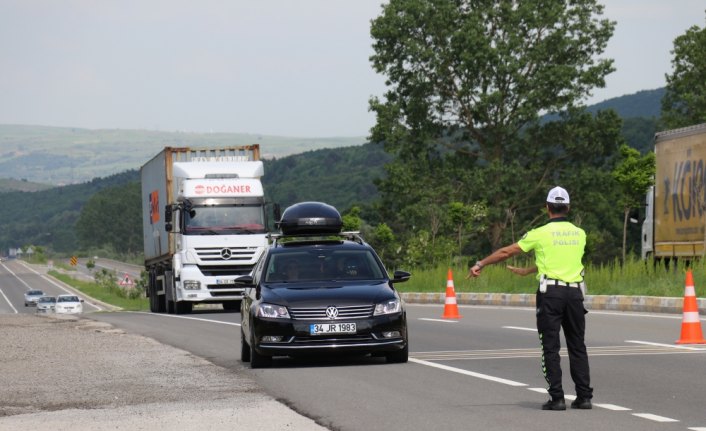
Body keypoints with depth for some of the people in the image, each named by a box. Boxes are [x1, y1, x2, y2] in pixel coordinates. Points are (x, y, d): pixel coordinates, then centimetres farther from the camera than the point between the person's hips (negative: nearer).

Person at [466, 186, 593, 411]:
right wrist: (526, 271, 31)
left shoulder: (540, 233, -3)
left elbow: (506, 252, 4)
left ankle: (557, 397, -5)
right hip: (575, 292, 4)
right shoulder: (579, 234, 11)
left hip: (551, 292, -4)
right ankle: (584, 397, 7)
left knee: (551, 348, 0)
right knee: (577, 346, 9)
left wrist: (480, 264, 17)